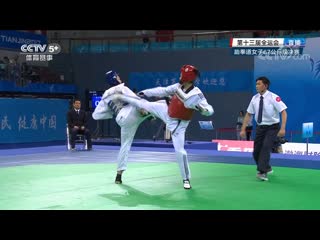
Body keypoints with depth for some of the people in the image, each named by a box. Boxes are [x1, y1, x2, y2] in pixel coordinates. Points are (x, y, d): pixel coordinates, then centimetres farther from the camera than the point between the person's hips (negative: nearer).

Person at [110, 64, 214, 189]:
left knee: (180, 151, -7)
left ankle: (186, 179, 10)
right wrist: (145, 93, 5)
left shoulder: (196, 94, -28)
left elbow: (209, 110, -32)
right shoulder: (178, 86, -12)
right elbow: (163, 91, 0)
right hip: (166, 111, 5)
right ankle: (121, 97, 38)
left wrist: (203, 109, -56)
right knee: (144, 104, 12)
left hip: (178, 124, -5)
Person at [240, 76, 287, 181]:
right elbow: (248, 114, 5)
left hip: (272, 127, -5)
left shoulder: (273, 97, -17)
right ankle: (267, 168, 32)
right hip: (260, 127, 5)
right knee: (256, 151, 7)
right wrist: (243, 129, 2)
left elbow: (283, 112, -19)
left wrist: (282, 128, -29)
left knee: (266, 147, -22)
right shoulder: (255, 98, -3)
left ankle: (262, 172, -17)